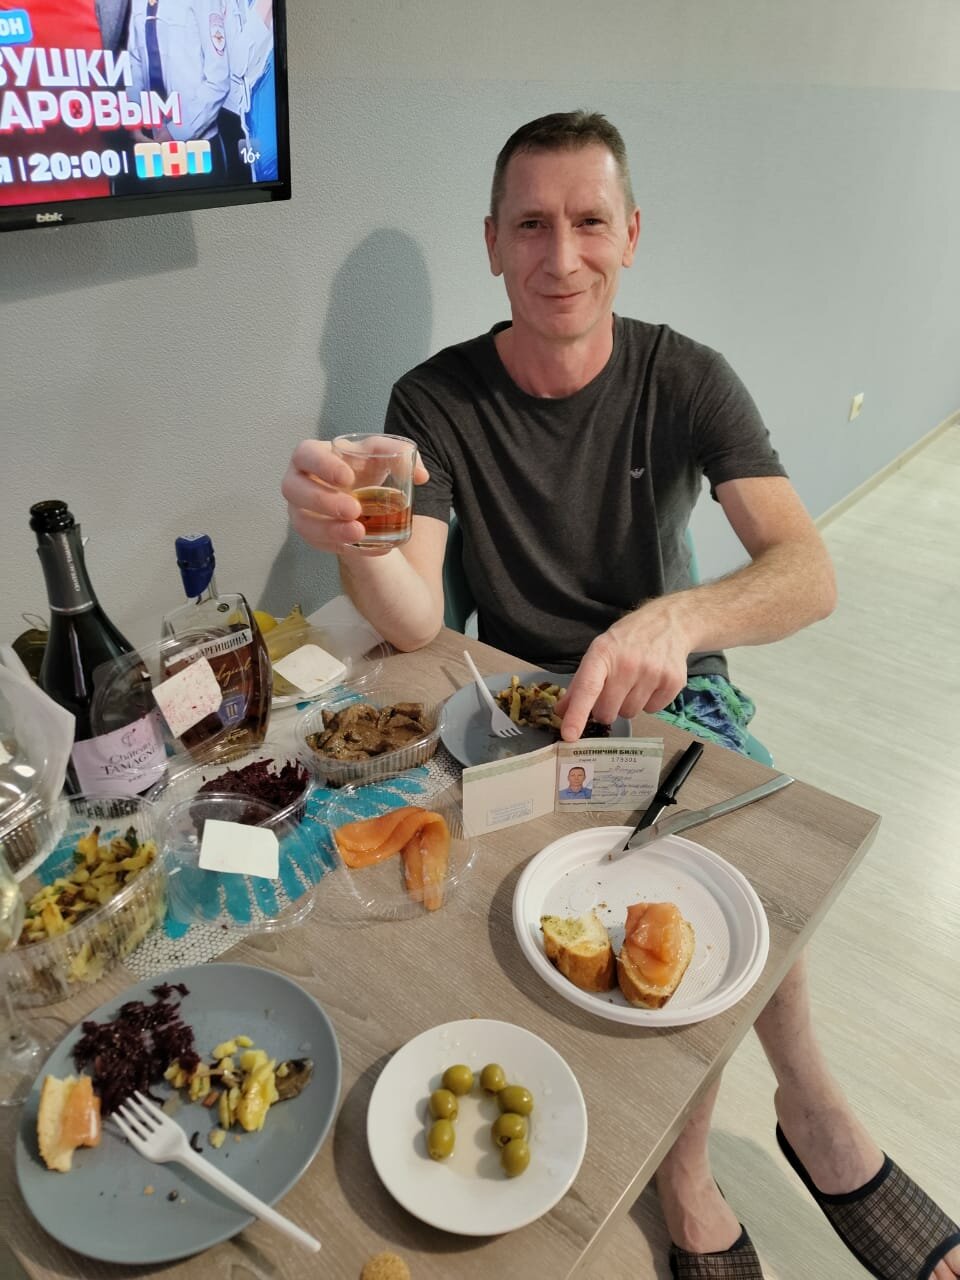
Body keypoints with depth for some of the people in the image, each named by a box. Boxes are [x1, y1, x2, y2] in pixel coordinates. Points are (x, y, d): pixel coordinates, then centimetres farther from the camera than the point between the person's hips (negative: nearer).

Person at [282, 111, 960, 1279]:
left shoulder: (684, 379, -5)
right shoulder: (437, 402, -8)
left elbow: (810, 573, -18)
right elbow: (415, 624, -21)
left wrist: (678, 619, -40)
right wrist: (358, 544, -44)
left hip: (677, 690, 2)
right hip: (529, 700, -1)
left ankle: (688, 1170, 2)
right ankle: (810, 1105, 6)